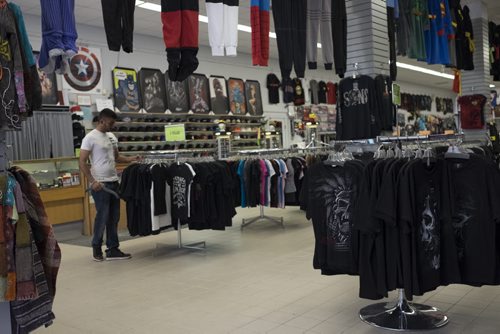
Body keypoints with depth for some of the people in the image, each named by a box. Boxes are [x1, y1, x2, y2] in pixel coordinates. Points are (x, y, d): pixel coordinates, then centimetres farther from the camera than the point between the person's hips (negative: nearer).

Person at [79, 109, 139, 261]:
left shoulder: (112, 137, 11)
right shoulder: (90, 138, -10)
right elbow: (82, 163, -12)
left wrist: (131, 159, 2)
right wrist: (93, 181, -19)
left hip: (114, 182, 7)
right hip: (100, 184, -7)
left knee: (114, 217, 10)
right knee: (102, 217, 0)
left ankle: (113, 250, 18)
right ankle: (97, 247, 19)